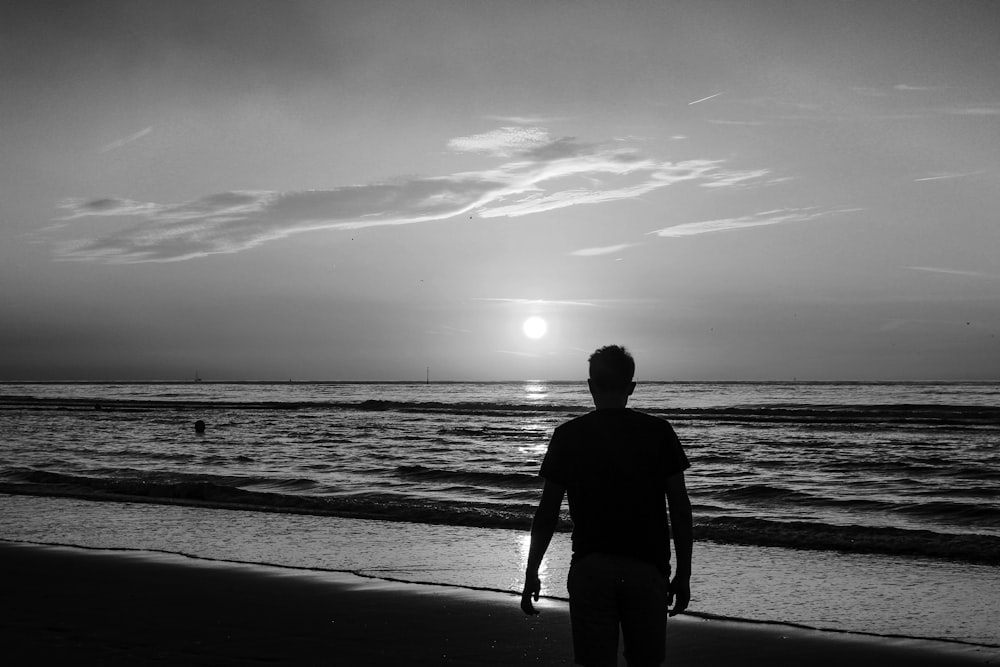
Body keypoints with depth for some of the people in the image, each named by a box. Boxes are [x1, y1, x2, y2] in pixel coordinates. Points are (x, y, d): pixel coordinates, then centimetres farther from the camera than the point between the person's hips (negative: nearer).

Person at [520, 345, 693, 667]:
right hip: (647, 569, 0)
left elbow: (548, 511, 1)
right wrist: (683, 573, 8)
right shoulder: (659, 432, 0)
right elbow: (680, 508, 0)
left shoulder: (568, 435, 0)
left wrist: (531, 573, 9)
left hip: (590, 570, 0)